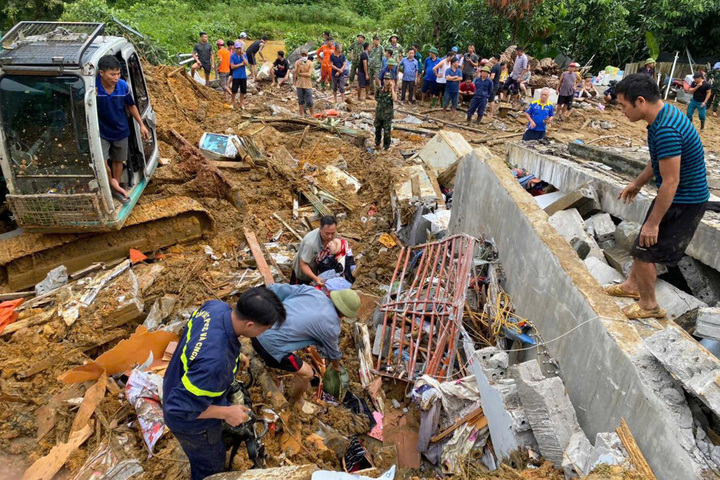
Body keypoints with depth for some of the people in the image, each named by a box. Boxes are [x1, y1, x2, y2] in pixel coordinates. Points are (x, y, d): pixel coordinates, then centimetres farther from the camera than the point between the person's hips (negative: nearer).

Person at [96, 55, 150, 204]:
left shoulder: (123, 85, -15)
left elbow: (131, 105, 3)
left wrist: (142, 125, 6)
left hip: (121, 131, 3)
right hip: (101, 132, -3)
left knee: (118, 161, 19)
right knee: (102, 163, -13)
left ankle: (116, 188, 40)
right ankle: (112, 183, 19)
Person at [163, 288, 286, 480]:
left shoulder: (216, 306, -24)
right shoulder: (214, 362, -48)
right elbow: (180, 407, -35)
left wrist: (233, 354, -1)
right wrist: (226, 412, -24)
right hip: (192, 422, -7)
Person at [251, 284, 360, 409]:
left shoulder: (312, 291, 5)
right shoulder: (332, 326, -5)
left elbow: (278, 289, 4)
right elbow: (332, 351, 16)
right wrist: (336, 365, 38)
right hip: (271, 343, -7)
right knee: (307, 373, 13)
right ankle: (295, 401, 40)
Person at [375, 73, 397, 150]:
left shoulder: (393, 90, -12)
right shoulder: (380, 89, -1)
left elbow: (395, 100, -31)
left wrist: (392, 88, -29)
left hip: (387, 115, -4)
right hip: (379, 113, 4)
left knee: (386, 132, 2)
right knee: (378, 130, 18)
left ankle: (386, 147, 15)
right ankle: (377, 144, 37)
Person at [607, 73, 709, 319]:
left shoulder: (666, 130, -31)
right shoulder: (665, 113, 1)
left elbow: (670, 182, -28)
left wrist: (653, 222, -22)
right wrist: (637, 183, 25)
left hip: (683, 202, -9)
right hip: (684, 196, 9)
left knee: (644, 250, 2)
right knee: (643, 243, 21)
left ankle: (649, 305, 21)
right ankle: (632, 285, 40)